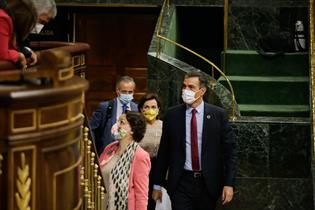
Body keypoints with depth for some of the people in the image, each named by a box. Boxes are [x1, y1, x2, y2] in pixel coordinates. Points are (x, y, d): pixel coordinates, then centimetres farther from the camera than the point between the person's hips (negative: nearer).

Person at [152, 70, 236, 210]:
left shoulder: (218, 115, -1)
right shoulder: (172, 115, 2)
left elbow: (229, 151, -1)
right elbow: (163, 152, 6)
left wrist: (229, 184, -7)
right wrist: (157, 185, 6)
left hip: (208, 183, 0)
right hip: (181, 183, 0)